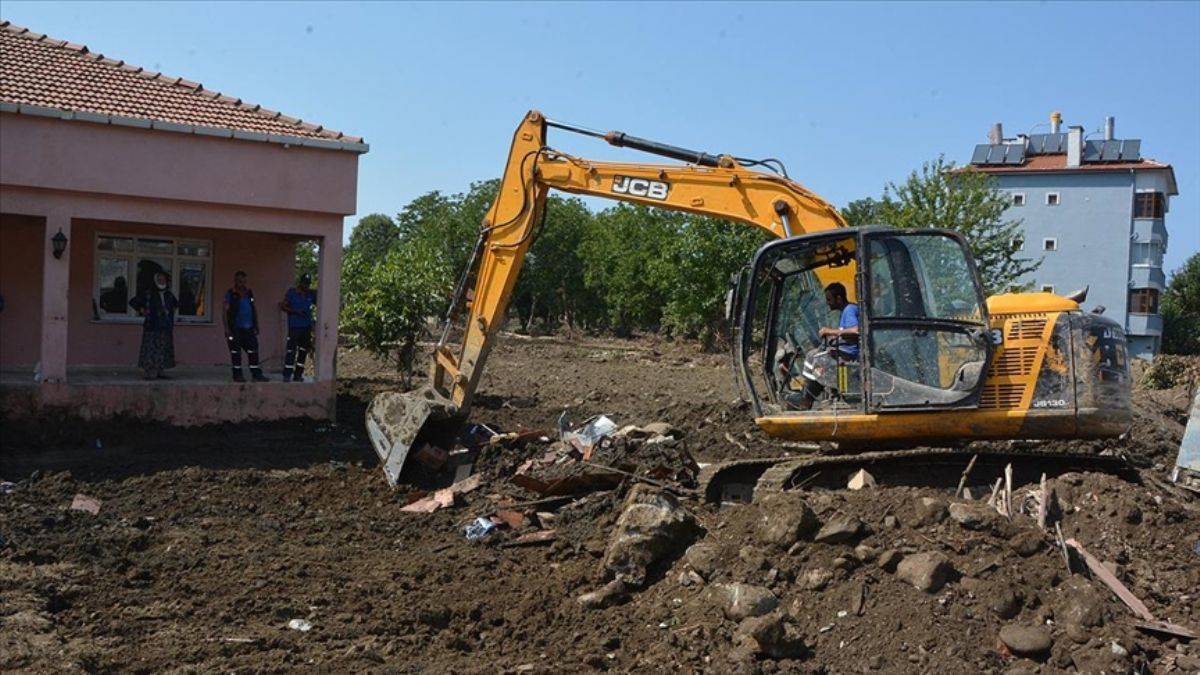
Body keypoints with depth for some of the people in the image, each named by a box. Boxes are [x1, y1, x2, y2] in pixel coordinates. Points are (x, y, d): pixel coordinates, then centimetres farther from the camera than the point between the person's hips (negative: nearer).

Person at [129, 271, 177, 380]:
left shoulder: (168, 294, 12)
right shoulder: (148, 294, -4)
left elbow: (176, 303, 33)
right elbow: (132, 302, 0)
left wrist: (173, 310, 17)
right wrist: (142, 311, -5)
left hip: (166, 327, 6)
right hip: (152, 327, -6)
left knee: (164, 350, 6)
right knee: (151, 350, -8)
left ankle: (160, 372, 12)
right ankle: (150, 373, -7)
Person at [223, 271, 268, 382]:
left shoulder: (249, 293, 11)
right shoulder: (230, 294, -3)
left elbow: (254, 309, 17)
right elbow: (226, 311, -6)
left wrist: (256, 325, 13)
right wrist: (227, 329, -13)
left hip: (249, 328, 4)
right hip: (235, 328, -4)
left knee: (253, 351, 2)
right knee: (236, 352, 2)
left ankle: (256, 374, 4)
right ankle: (237, 374, 9)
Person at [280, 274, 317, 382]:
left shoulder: (311, 294, 9)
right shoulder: (291, 292, -2)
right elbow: (283, 306, -4)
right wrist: (296, 312, -16)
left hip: (307, 327, 5)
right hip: (294, 327, -5)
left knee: (303, 351, 7)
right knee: (291, 351, -8)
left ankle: (298, 375, 15)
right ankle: (287, 375, -3)